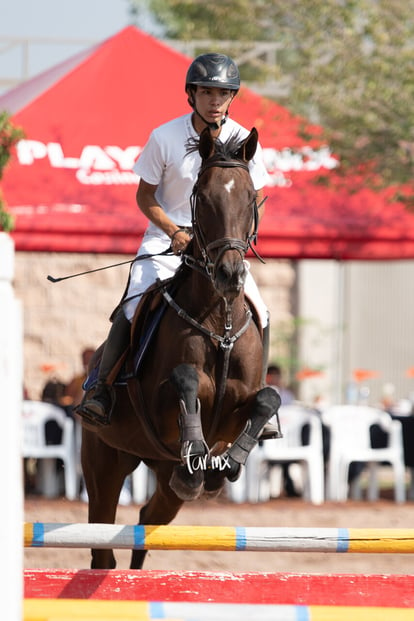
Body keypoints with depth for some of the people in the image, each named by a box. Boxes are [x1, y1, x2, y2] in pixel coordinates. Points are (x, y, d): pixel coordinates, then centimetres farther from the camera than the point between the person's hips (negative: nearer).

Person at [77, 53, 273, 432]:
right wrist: (175, 232, -17)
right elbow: (145, 196, -2)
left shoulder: (244, 141, -5)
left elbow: (255, 201, 6)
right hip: (168, 237, -2)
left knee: (259, 314, -11)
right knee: (133, 307, -22)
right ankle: (103, 392, -9)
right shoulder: (165, 137, -11)